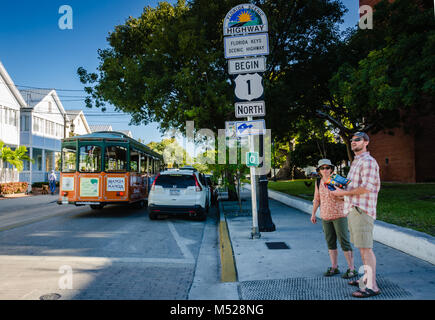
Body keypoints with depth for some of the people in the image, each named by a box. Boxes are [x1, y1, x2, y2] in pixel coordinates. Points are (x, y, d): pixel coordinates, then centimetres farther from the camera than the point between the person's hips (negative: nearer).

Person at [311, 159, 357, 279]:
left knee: (344, 242, -2)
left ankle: (351, 269, 8)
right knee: (330, 242, 10)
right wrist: (313, 213, 18)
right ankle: (334, 267, 21)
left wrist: (337, 195, -27)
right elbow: (317, 199, 15)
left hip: (339, 215, -5)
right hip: (325, 216, 5)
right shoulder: (318, 182, 4)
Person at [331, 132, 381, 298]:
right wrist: (339, 187, 13)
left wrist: (344, 193, -16)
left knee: (365, 247, -9)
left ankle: (372, 286, -5)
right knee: (361, 247, 15)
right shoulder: (355, 162, 22)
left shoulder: (368, 161, -9)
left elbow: (368, 187, -20)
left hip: (362, 210, -10)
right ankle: (367, 278, 26)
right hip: (353, 209, 10)